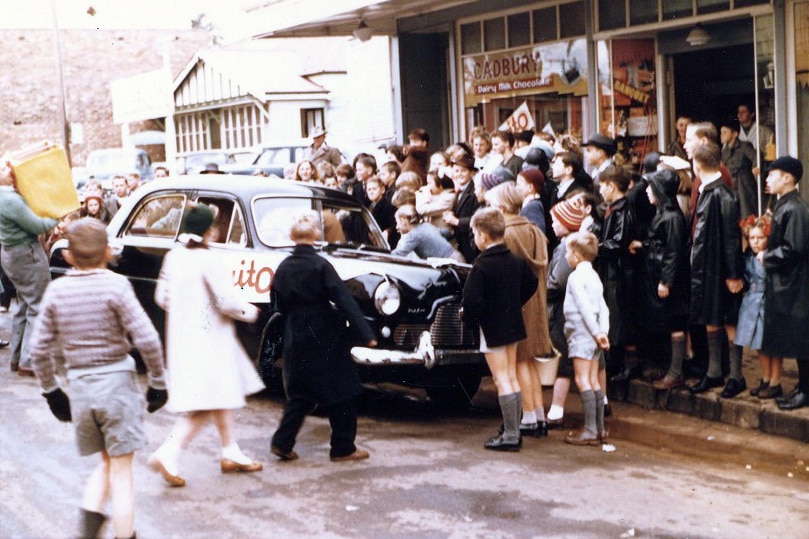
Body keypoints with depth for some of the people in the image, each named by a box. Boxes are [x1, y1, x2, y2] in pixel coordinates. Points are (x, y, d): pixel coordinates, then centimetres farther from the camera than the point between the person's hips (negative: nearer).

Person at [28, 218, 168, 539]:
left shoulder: (56, 291, 1)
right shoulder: (115, 286, -11)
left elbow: (39, 348, 4)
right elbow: (146, 340, -15)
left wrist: (51, 391, 15)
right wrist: (157, 382, -3)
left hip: (79, 386, 4)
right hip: (117, 381, -4)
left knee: (106, 463, 22)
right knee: (121, 471, 5)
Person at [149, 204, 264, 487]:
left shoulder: (173, 256, 4)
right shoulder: (208, 260, -18)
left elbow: (162, 297, 9)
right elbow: (227, 302, -19)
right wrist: (250, 312, -1)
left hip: (181, 335, 9)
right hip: (208, 338, -9)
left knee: (222, 398, 20)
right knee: (205, 405, -4)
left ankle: (232, 453, 28)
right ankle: (169, 453, -14)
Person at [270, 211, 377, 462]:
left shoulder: (283, 268, 1)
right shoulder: (320, 265, -14)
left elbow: (279, 304, 11)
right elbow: (344, 301, -17)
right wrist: (366, 334, -17)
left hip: (296, 340, 5)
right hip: (326, 338, -5)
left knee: (300, 393, 15)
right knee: (341, 393, 6)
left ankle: (282, 442, 7)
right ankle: (343, 448, 10)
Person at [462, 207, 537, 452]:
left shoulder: (481, 266, -19)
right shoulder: (516, 260, 3)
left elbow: (471, 300, -24)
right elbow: (531, 284, 16)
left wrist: (470, 321, -7)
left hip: (491, 328, -7)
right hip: (513, 325, 7)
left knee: (502, 381, -4)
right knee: (512, 377, 14)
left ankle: (510, 436, -2)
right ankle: (514, 431, 20)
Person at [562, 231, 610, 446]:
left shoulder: (576, 277, -11)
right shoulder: (594, 276, 17)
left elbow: (584, 307, -18)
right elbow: (603, 308, 10)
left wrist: (596, 333, -14)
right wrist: (603, 332, 2)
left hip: (581, 333, -9)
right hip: (592, 336, 9)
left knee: (583, 381, -9)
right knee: (593, 381, 11)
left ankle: (590, 430, -13)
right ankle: (599, 429, 12)